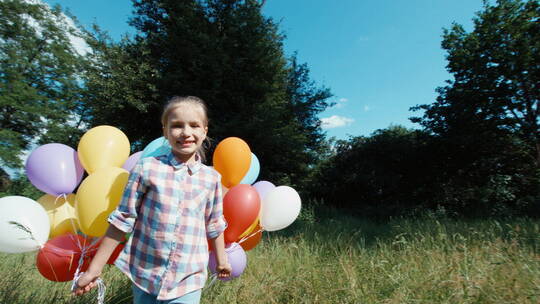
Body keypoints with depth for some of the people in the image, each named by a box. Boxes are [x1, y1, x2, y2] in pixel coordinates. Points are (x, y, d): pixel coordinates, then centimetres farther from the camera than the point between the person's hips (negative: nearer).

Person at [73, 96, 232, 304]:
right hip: (144, 274, 0)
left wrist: (221, 261, 15)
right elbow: (123, 219, -3)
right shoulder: (147, 168, -11)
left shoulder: (212, 178, -6)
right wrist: (94, 269, 0)